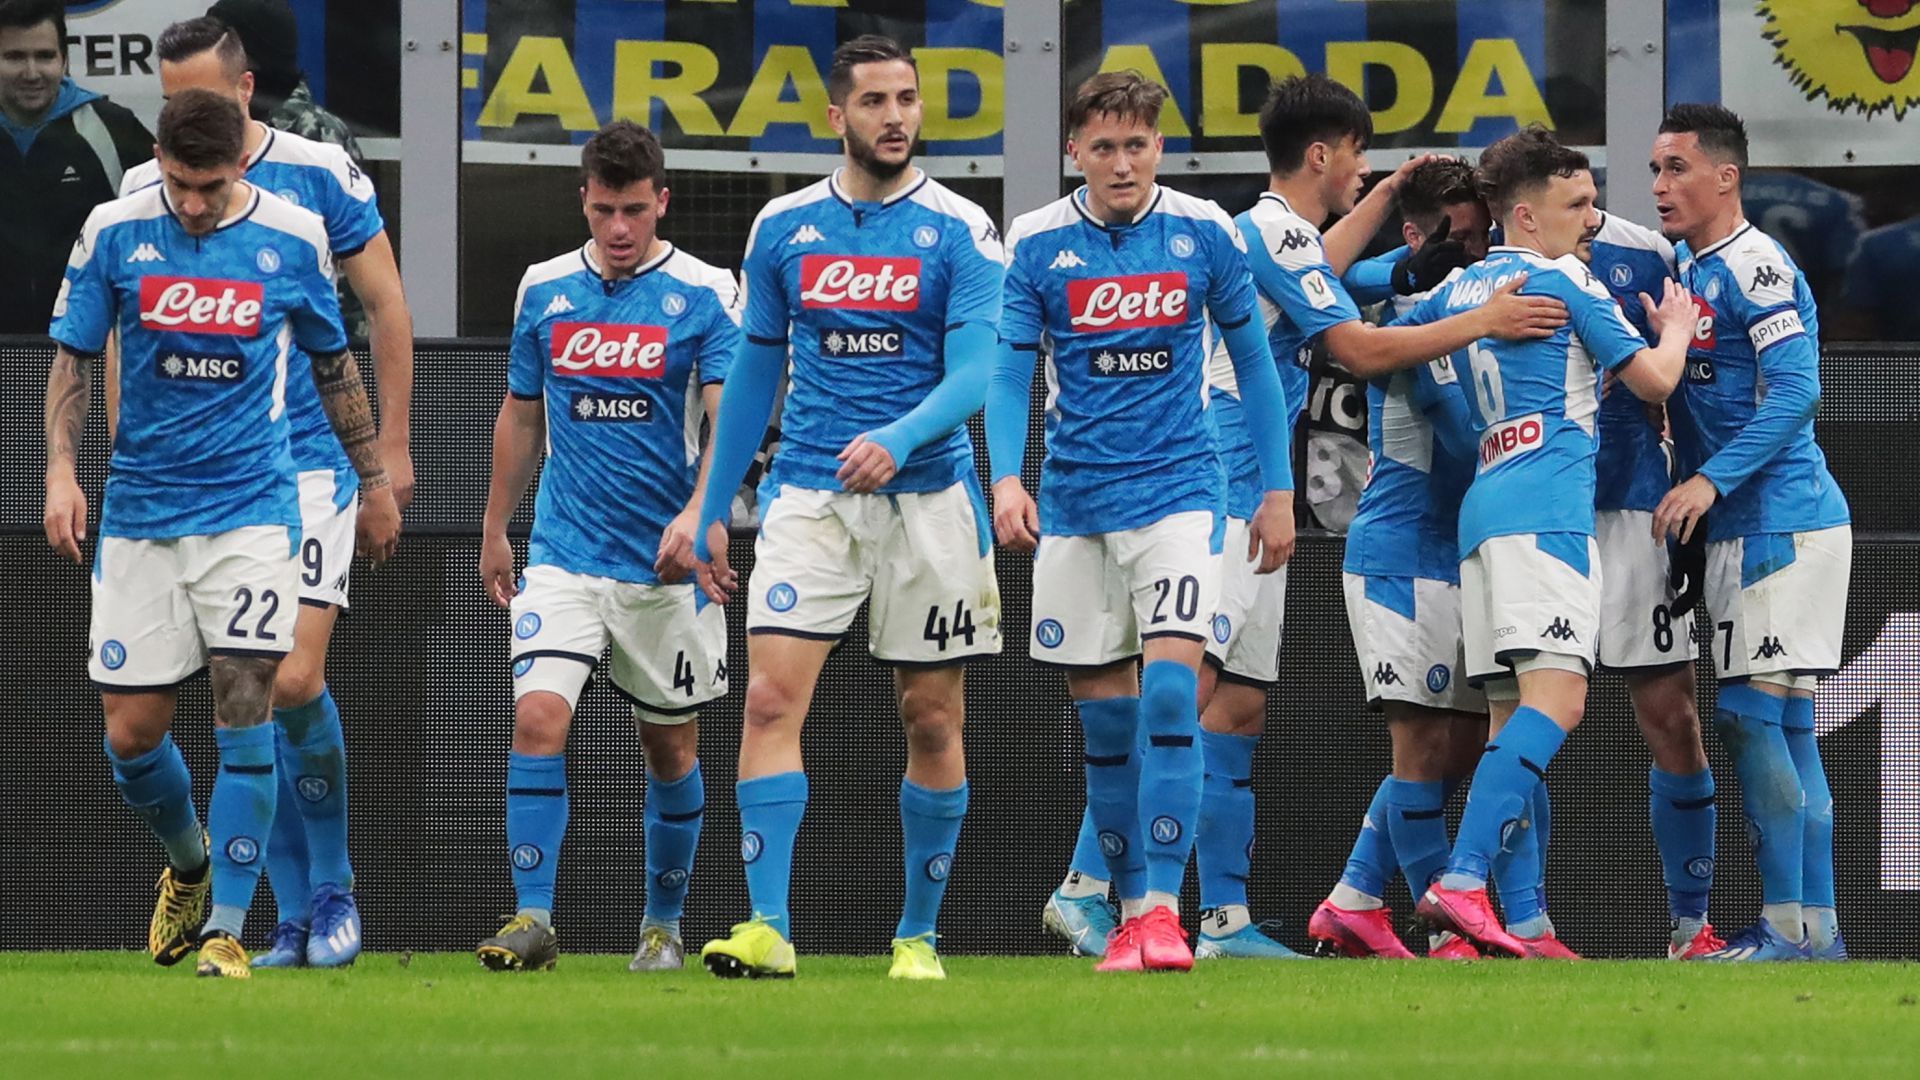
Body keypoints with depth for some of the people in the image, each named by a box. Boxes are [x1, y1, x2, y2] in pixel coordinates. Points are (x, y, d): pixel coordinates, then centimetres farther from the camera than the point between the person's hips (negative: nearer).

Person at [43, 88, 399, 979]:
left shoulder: (292, 238, -3)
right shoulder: (114, 233, -3)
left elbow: (333, 364, 11)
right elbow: (73, 360, 3)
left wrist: (374, 482, 17)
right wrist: (60, 472, -10)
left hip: (250, 506, -1)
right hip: (139, 511, 2)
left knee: (243, 709, -12)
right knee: (130, 733, 1)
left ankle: (226, 928, -7)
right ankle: (188, 864, 32)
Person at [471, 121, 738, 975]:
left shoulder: (705, 295, -5)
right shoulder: (545, 289, 6)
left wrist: (697, 514, -28)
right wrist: (495, 531, 19)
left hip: (665, 562, -2)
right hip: (564, 552, 2)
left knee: (670, 744, 8)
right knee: (538, 718, -16)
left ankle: (665, 922, 24)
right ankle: (533, 919, -16)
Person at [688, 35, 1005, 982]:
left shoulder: (959, 231, -3)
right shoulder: (784, 227, 6)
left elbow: (974, 373, -11)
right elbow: (754, 372, 14)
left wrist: (899, 438, -30)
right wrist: (710, 514, 14)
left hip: (926, 499, -1)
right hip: (809, 498, 1)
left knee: (932, 720, 4)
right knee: (771, 698, -14)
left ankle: (919, 933, 16)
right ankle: (767, 928, -17)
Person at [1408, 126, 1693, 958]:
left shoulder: (1461, 288, 20)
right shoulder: (1563, 280, 0)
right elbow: (1653, 380, 3)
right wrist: (1677, 325, 23)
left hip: (1483, 506, 9)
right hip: (1546, 506, -9)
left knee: (1514, 717, 7)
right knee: (1554, 698, -19)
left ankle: (1521, 921, 0)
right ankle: (1462, 882, -35)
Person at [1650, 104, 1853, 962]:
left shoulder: (1753, 266, -12)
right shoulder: (1684, 270, 16)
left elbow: (1795, 391, -21)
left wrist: (1712, 480, -25)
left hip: (1780, 522, -10)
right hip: (1744, 529, 10)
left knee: (1749, 714, -11)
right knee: (1785, 726, 9)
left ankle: (1787, 927, -11)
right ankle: (1816, 927, 11)